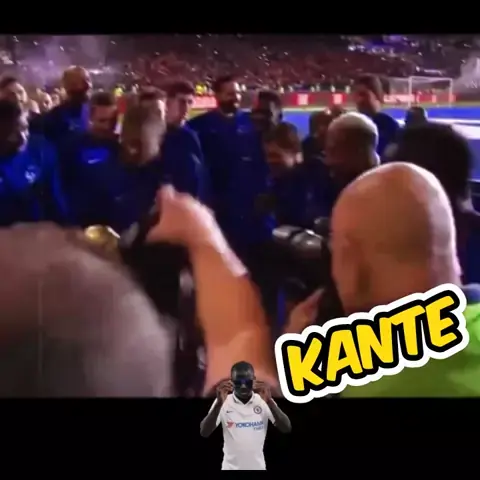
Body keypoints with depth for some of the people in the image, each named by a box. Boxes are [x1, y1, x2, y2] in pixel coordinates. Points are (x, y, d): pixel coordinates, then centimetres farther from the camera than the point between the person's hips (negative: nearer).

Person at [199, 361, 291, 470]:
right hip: (231, 469, -1)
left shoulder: (263, 402, -4)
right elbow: (204, 432, -16)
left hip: (257, 469, 1)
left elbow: (286, 428, -13)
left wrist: (269, 402, -28)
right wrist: (219, 403, -30)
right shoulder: (223, 403, -6)